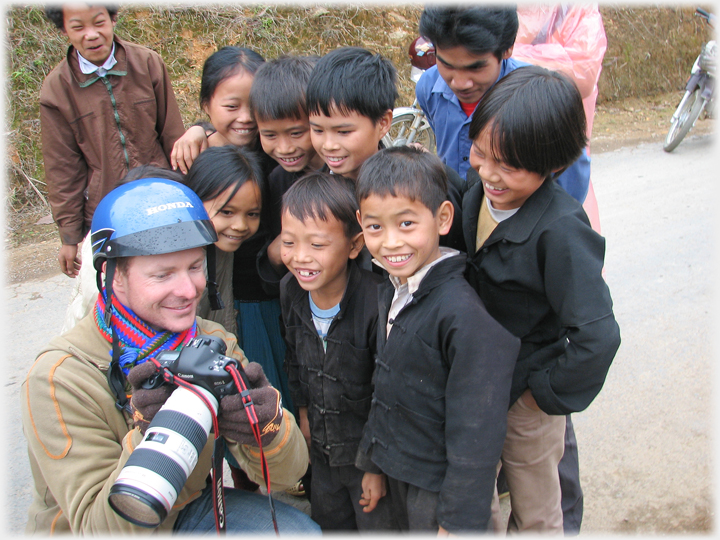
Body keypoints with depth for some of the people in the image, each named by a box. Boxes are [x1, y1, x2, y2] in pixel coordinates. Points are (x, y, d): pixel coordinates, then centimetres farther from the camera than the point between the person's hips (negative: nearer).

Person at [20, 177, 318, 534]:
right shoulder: (60, 379, -24)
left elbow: (286, 474, -15)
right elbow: (98, 528, -25)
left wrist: (269, 426, -37)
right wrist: (148, 438, -41)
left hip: (186, 512, 2)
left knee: (301, 531, -12)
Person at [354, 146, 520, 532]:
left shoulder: (463, 314, -28)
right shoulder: (389, 290, -3)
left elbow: (475, 432, -23)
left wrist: (458, 521, -17)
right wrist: (372, 463, 13)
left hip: (440, 486, -7)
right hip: (397, 472, 7)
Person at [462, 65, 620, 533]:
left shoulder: (560, 230, -32)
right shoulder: (480, 191, -10)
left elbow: (597, 336, -31)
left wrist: (549, 393, -18)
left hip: (526, 393, -6)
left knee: (534, 514, 21)